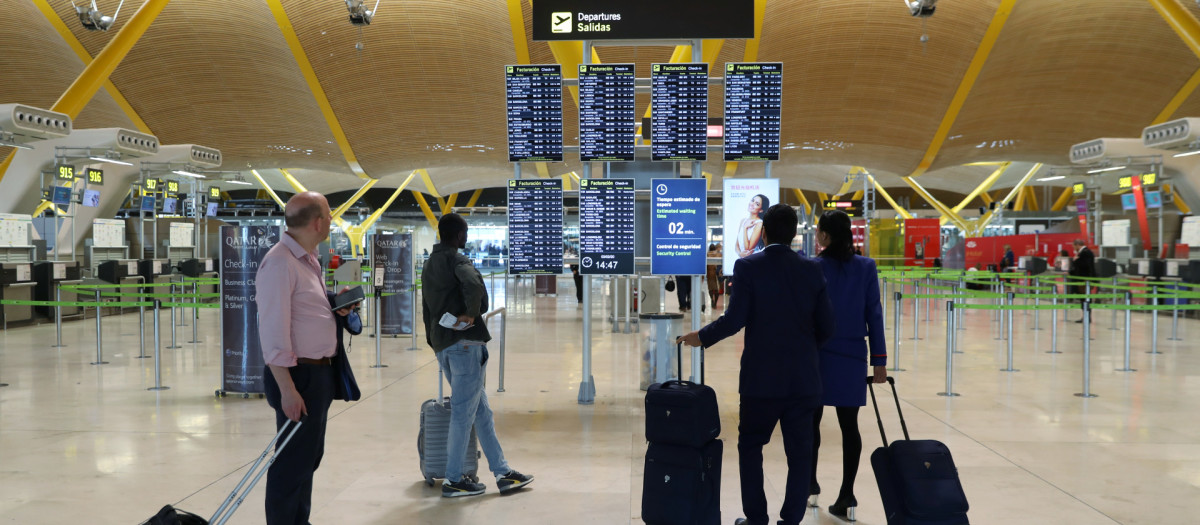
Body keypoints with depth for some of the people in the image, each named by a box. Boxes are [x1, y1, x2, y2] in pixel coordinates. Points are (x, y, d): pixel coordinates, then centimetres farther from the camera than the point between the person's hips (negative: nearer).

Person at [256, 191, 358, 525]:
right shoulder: (280, 263, -19)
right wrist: (287, 389, -25)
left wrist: (336, 308, 6)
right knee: (293, 461, 0)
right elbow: (273, 331, -23)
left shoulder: (309, 260, 12)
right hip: (299, 374, -10)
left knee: (309, 457, 19)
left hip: (319, 372, 10)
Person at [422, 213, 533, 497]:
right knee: (463, 412, -2)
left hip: (442, 346, 9)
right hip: (465, 343, -9)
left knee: (481, 410, 12)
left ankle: (502, 472, 16)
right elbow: (474, 284, -31)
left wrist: (434, 343, 23)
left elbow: (427, 310, 22)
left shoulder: (429, 266, 19)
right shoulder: (457, 260, -8)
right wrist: (471, 314, -16)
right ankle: (453, 480, 3)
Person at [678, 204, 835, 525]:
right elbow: (826, 326, 3)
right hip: (803, 378, 2)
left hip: (761, 377, -2)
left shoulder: (747, 267, -8)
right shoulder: (812, 270, 1)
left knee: (750, 445, 15)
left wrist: (701, 337, 3)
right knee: (799, 452, 9)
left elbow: (735, 319, -13)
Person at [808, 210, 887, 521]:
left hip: (818, 355, -2)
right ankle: (846, 498, 4)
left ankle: (810, 487, 23)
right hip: (852, 356, 2)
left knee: (811, 421, 14)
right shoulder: (866, 267, 0)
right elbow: (874, 314, -1)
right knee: (849, 426, 4)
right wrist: (879, 360, 3)